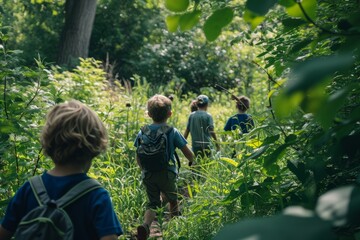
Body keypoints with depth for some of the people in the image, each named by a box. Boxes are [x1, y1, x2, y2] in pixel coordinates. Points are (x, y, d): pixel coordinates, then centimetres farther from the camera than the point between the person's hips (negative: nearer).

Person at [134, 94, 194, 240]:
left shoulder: (142, 132, 0)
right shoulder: (173, 132, -8)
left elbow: (138, 157, 5)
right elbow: (188, 153, -3)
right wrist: (192, 161, 20)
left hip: (148, 174, 2)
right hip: (167, 173, -2)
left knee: (153, 203, 9)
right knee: (173, 201, 21)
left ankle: (145, 225, -18)